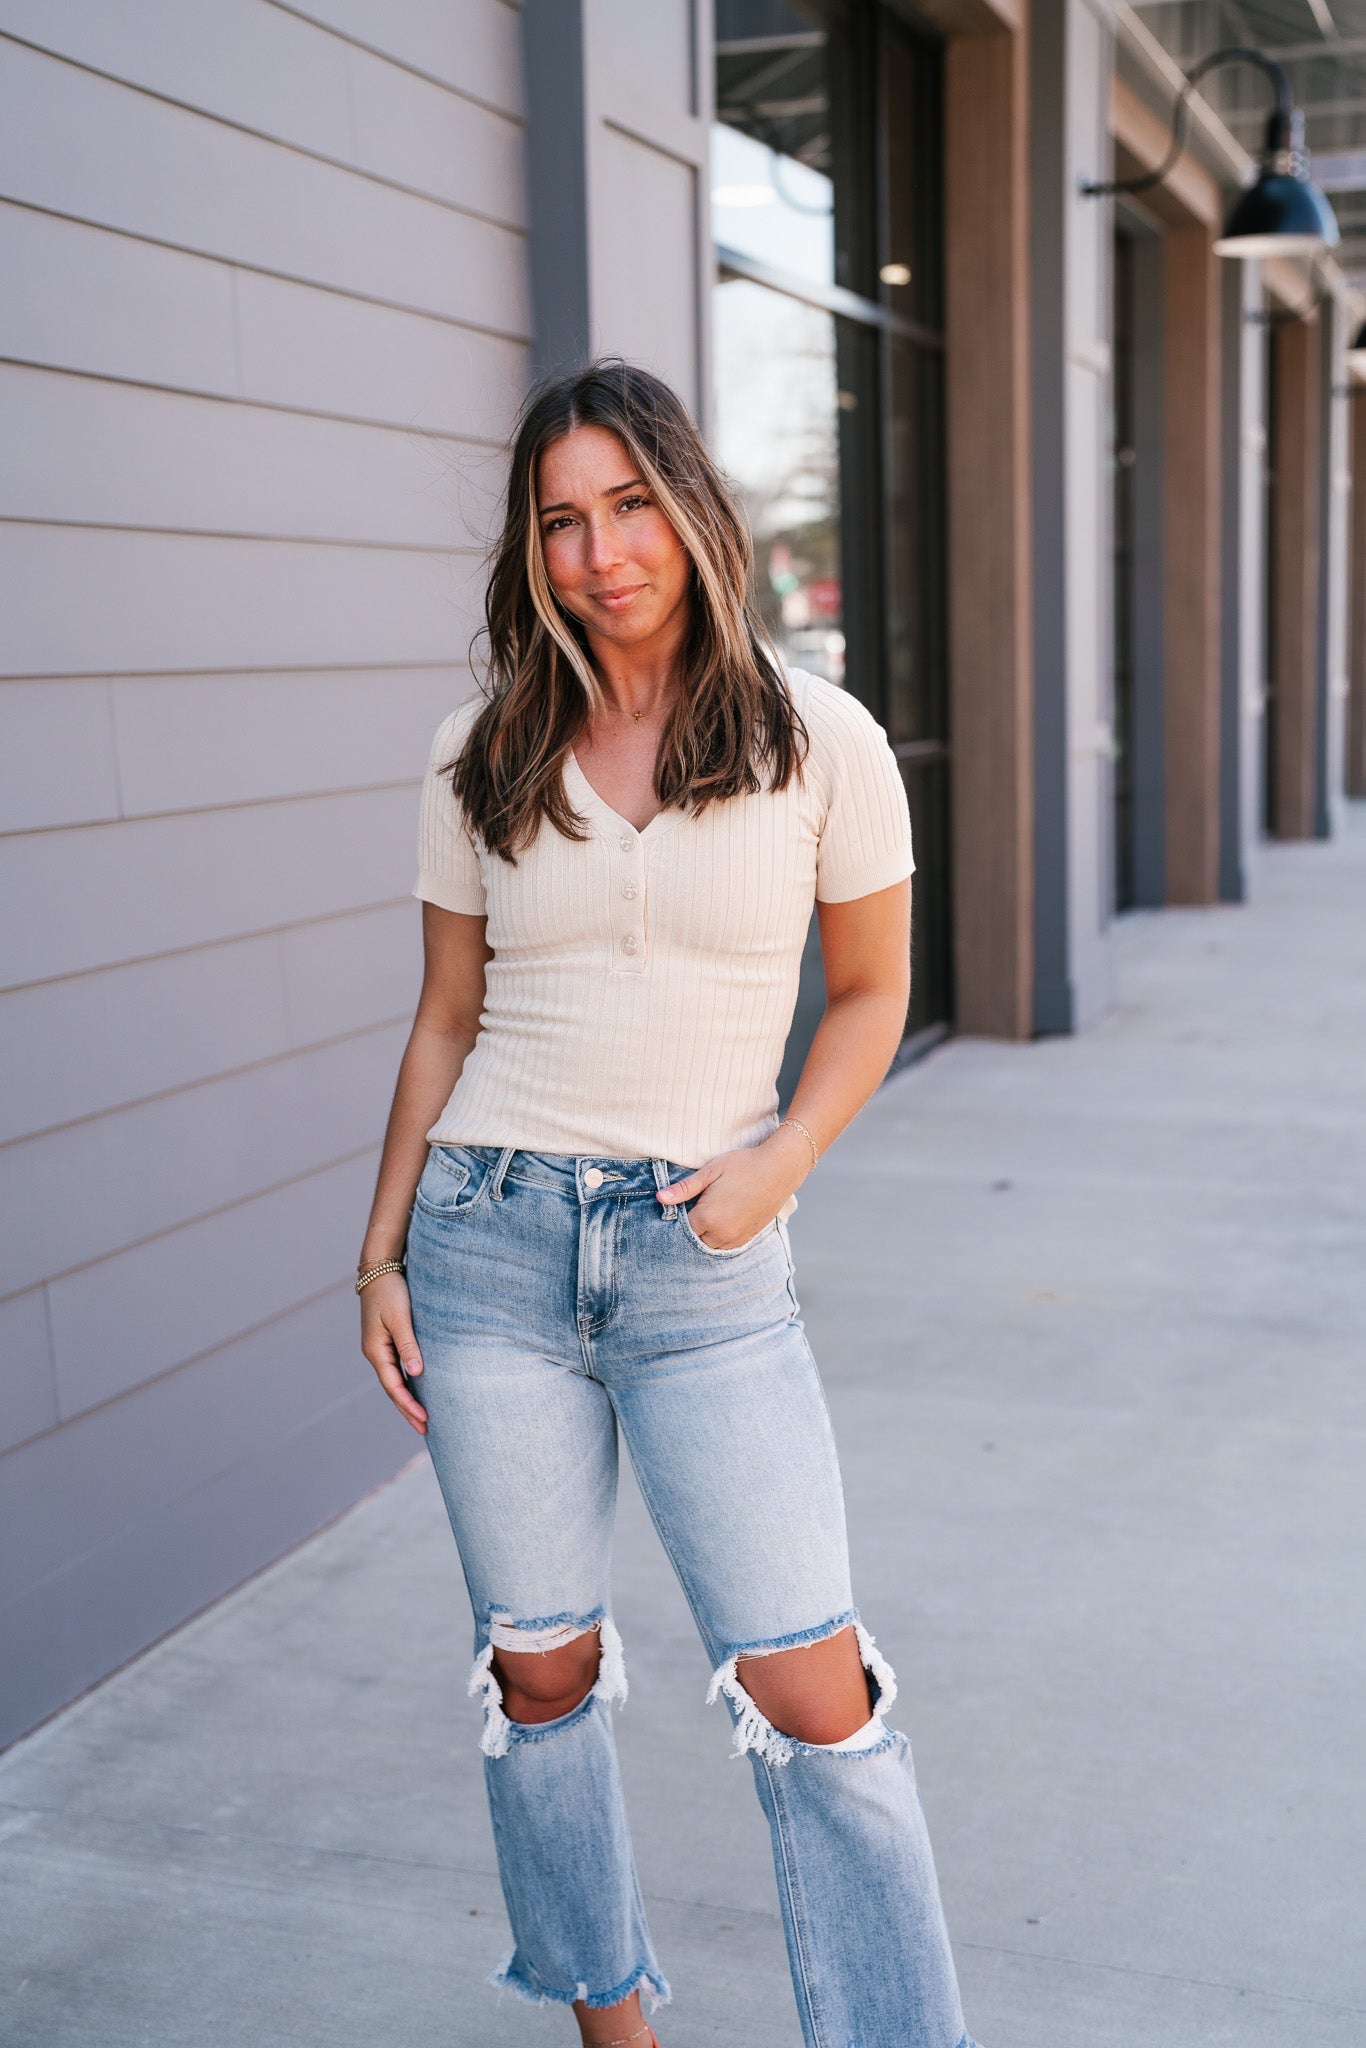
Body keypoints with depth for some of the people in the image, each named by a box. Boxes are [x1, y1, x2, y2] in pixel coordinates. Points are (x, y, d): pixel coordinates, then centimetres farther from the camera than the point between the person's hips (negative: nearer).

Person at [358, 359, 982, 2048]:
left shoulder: (819, 741, -1)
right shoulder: (484, 758, 4)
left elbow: (870, 991, 7)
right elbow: (445, 1019, 11)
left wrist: (783, 1159, -9)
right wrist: (380, 1250, 8)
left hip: (706, 1260, -2)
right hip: (491, 1234, 2)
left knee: (810, 1689, -6)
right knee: (541, 1668, 11)